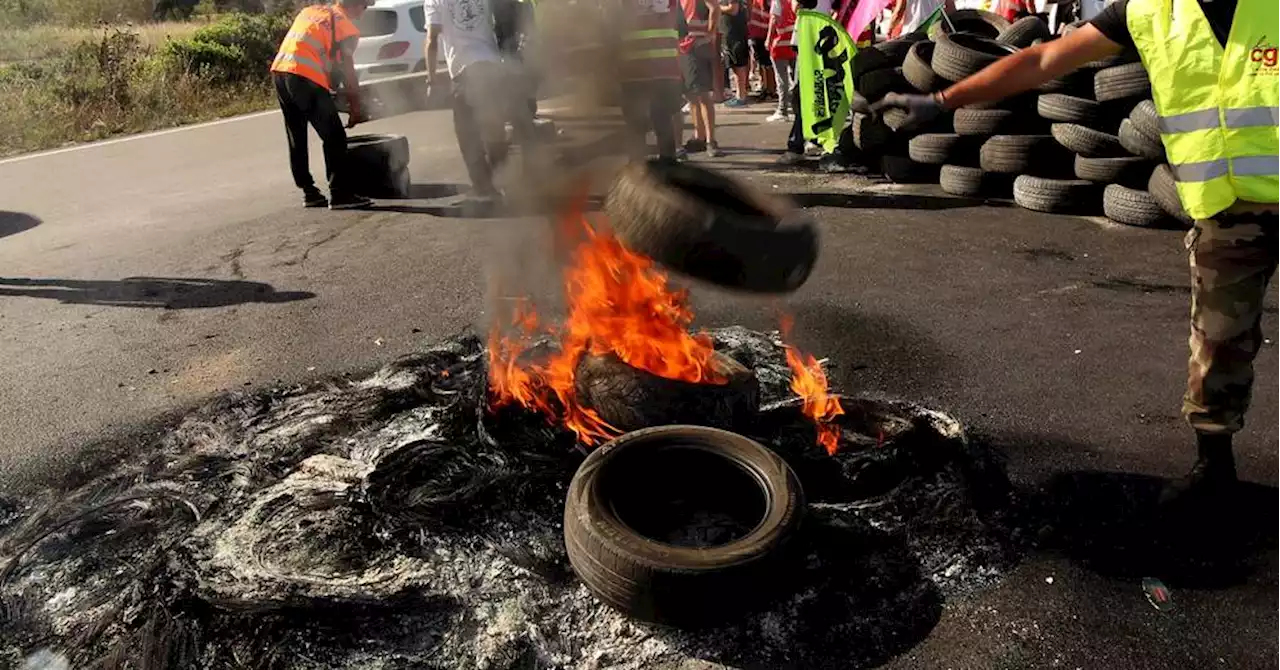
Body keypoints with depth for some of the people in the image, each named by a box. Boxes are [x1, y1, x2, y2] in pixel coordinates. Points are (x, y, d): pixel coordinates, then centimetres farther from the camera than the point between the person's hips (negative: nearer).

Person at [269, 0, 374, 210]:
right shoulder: (346, 25, 3)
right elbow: (347, 71, -1)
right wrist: (356, 106, 6)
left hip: (279, 71, 8)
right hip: (305, 77, -8)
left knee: (296, 139, 14)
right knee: (335, 137, -2)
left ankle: (309, 193, 19)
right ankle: (340, 195, -5)